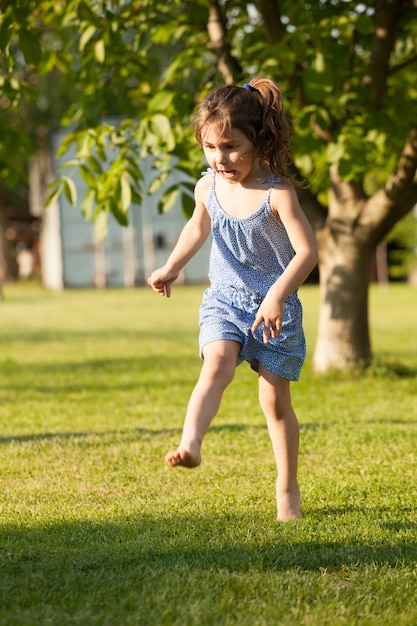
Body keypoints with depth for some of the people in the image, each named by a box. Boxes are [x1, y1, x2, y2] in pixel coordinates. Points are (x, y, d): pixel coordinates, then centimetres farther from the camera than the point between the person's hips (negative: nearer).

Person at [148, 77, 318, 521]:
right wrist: (171, 267, 22)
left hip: (274, 306, -3)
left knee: (275, 399, 4)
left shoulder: (277, 193, -18)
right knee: (216, 364, -26)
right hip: (223, 301, 3)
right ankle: (190, 445, -44)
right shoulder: (208, 187, -1)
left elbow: (307, 250, -23)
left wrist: (277, 295, -34)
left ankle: (287, 490, 18)